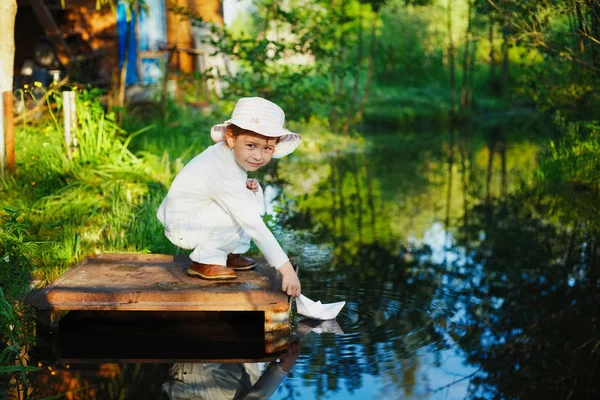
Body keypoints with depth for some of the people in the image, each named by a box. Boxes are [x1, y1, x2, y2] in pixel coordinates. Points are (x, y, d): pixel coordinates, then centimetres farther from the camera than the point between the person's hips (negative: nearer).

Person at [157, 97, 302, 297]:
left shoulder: (228, 152, -8)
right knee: (243, 216, -27)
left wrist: (246, 186, -12)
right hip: (181, 228, -9)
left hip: (196, 213, 9)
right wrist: (286, 269, -34)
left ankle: (231, 254, 6)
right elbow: (255, 227, -35)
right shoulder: (224, 176, -33)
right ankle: (205, 261, -10)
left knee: (253, 195, 3)